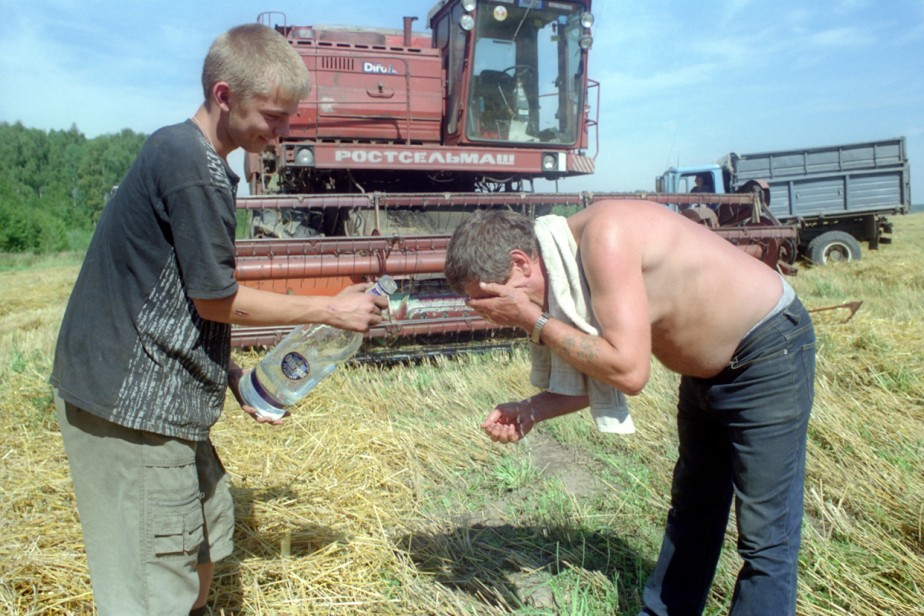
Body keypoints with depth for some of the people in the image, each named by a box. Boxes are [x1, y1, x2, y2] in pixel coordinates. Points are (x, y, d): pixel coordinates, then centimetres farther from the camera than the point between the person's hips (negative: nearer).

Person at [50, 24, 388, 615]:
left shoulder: (175, 149, 10)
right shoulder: (196, 170, -20)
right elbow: (215, 300, -16)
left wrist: (231, 373, 11)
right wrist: (332, 309, -7)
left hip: (149, 387, 10)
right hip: (133, 404, -10)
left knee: (209, 528, 22)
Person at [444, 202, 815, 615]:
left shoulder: (604, 237, -31)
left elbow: (629, 372, -35)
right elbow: (603, 369, 2)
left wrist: (533, 321, -28)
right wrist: (531, 411, -11)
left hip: (769, 352, -8)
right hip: (709, 366, 9)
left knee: (765, 536, -2)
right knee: (690, 511, 20)